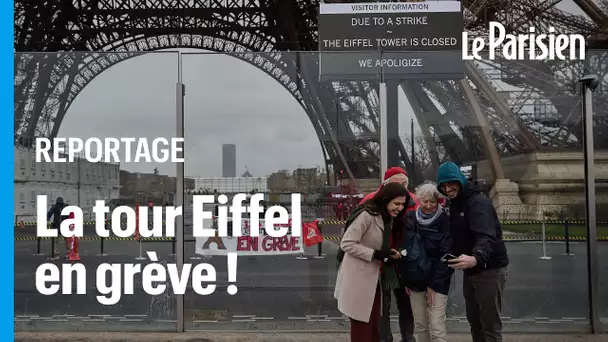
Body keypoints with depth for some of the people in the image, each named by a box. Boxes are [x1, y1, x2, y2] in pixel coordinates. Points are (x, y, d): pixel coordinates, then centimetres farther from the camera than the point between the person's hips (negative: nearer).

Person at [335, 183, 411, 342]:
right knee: (362, 328, 1)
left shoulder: (389, 219, 11)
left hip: (374, 279, 9)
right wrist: (376, 254, -23)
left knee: (374, 326, 14)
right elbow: (346, 244, -21)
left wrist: (390, 253, 1)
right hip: (358, 280, -9)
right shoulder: (366, 215, -19)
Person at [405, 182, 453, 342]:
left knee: (437, 327, -6)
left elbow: (446, 256, -11)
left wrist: (434, 284, -12)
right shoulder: (410, 218, 1)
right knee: (419, 325, 10)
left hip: (438, 281, -4)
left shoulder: (445, 222, -9)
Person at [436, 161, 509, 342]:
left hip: (490, 269, -9)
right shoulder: (454, 204, 10)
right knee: (474, 322, 16)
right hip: (470, 271, 9)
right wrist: (452, 260, 4)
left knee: (490, 325, -5)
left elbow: (485, 236, -34)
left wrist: (476, 258, -52)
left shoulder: (478, 201, -19)